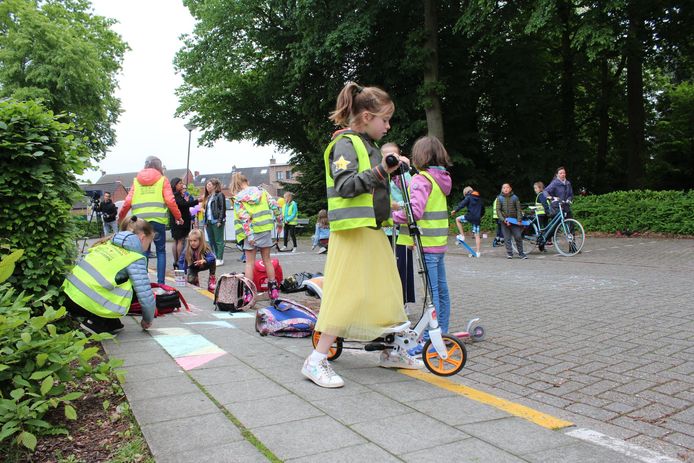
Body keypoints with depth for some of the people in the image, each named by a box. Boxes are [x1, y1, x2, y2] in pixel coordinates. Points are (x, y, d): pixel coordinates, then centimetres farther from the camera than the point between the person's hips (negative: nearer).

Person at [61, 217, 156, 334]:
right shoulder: (135, 258, -4)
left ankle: (110, 323, 16)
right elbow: (146, 296, -6)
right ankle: (95, 323, 1)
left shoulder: (109, 243, 17)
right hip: (86, 303, -8)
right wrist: (147, 320, 14)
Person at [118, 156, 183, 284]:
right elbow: (170, 201, -2)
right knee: (161, 251, 7)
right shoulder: (162, 179, 7)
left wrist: (121, 217, 20)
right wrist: (178, 217, 8)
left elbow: (128, 201, 6)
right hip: (158, 220, -2)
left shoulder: (136, 180, 13)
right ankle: (160, 283, 1)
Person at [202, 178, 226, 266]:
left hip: (217, 221, -8)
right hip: (209, 222, 9)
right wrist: (206, 221, 14)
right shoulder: (208, 197, 19)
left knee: (219, 241, -4)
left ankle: (220, 259, -1)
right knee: (211, 241, 11)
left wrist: (220, 221, -18)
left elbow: (223, 208, -12)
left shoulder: (220, 195, -6)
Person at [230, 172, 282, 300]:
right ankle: (273, 289, 16)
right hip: (266, 229, 3)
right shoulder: (260, 190, 4)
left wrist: (249, 235, -15)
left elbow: (244, 218, -14)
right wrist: (279, 221, 9)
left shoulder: (238, 199, -5)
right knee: (267, 259, 14)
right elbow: (274, 205, -1)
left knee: (250, 262, 4)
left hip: (252, 232, -3)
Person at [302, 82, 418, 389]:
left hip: (373, 230, 10)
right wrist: (380, 171, -30)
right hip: (352, 231, -10)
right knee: (347, 294, -12)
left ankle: (390, 352, 27)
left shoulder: (369, 145, 20)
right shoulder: (346, 144, -9)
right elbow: (345, 185, -23)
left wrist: (393, 168, 17)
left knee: (386, 290, 14)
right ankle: (316, 361, -4)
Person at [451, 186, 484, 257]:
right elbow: (482, 209, 28)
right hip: (477, 218, 6)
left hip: (470, 216, -6)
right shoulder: (479, 198, 21)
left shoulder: (469, 197, 1)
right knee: (477, 235, 6)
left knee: (457, 219, 19)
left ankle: (462, 236, 10)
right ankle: (477, 252, 3)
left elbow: (462, 204, -12)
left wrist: (455, 210, -9)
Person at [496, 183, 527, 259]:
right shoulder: (500, 198, 4)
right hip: (504, 221, 0)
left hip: (514, 221, 0)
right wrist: (503, 220, -12)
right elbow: (498, 210, 0)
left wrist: (519, 220, -9)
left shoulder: (515, 197, 4)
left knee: (518, 237, -3)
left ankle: (521, 253, 7)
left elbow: (518, 209, 2)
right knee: (507, 238, 1)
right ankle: (509, 253, 8)